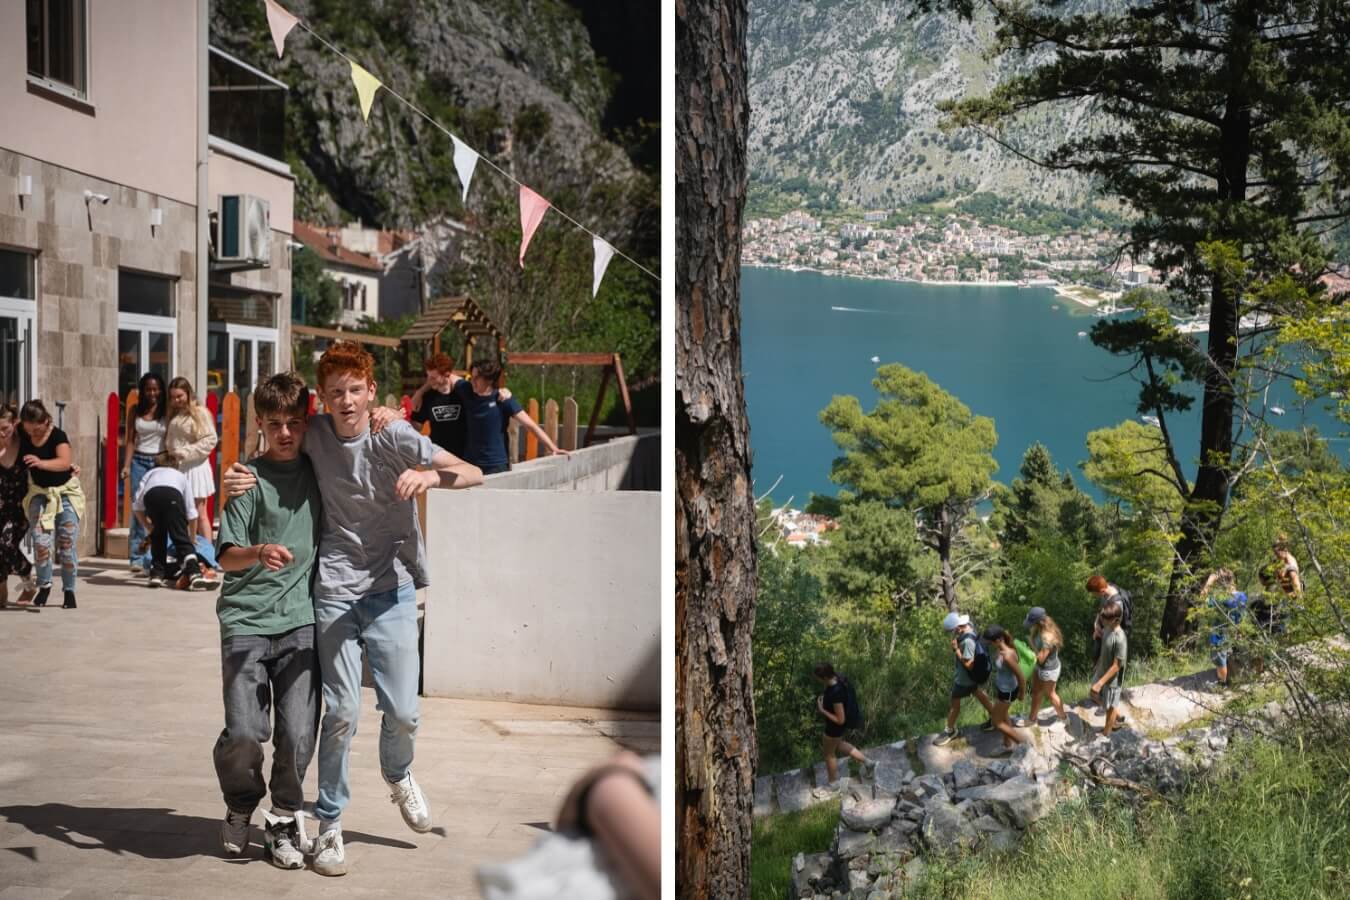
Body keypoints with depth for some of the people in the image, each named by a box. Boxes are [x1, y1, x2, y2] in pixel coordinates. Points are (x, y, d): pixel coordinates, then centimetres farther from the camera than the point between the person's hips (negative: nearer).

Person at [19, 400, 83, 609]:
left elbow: (64, 462, -38)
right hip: (40, 492, 3)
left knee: (67, 543, -4)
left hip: (65, 492, -3)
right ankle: (44, 585, 6)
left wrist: (41, 463, -53)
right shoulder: (22, 434, -8)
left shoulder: (57, 435, -21)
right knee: (40, 541, -13)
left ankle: (69, 590, 9)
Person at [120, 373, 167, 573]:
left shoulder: (167, 412, 3)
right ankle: (137, 558, -1)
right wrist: (127, 465, 0)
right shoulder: (135, 412, 10)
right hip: (139, 462, 2)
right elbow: (130, 441, 9)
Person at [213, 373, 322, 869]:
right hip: (246, 619, -2)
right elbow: (228, 555, -8)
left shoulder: (319, 469, 9)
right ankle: (240, 807, 21)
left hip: (299, 619, 2)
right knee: (243, 732, -9)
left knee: (298, 734, -7)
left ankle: (284, 819, 18)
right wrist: (259, 553, -29)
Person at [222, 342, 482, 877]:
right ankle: (329, 824, 16)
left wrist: (431, 475, -31)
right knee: (341, 713, -1)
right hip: (335, 593, 1)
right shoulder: (314, 434, -1)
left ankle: (398, 776, 37)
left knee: (402, 712, 2)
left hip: (391, 590, -1)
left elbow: (473, 474, -11)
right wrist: (241, 478, -1)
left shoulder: (394, 437, -8)